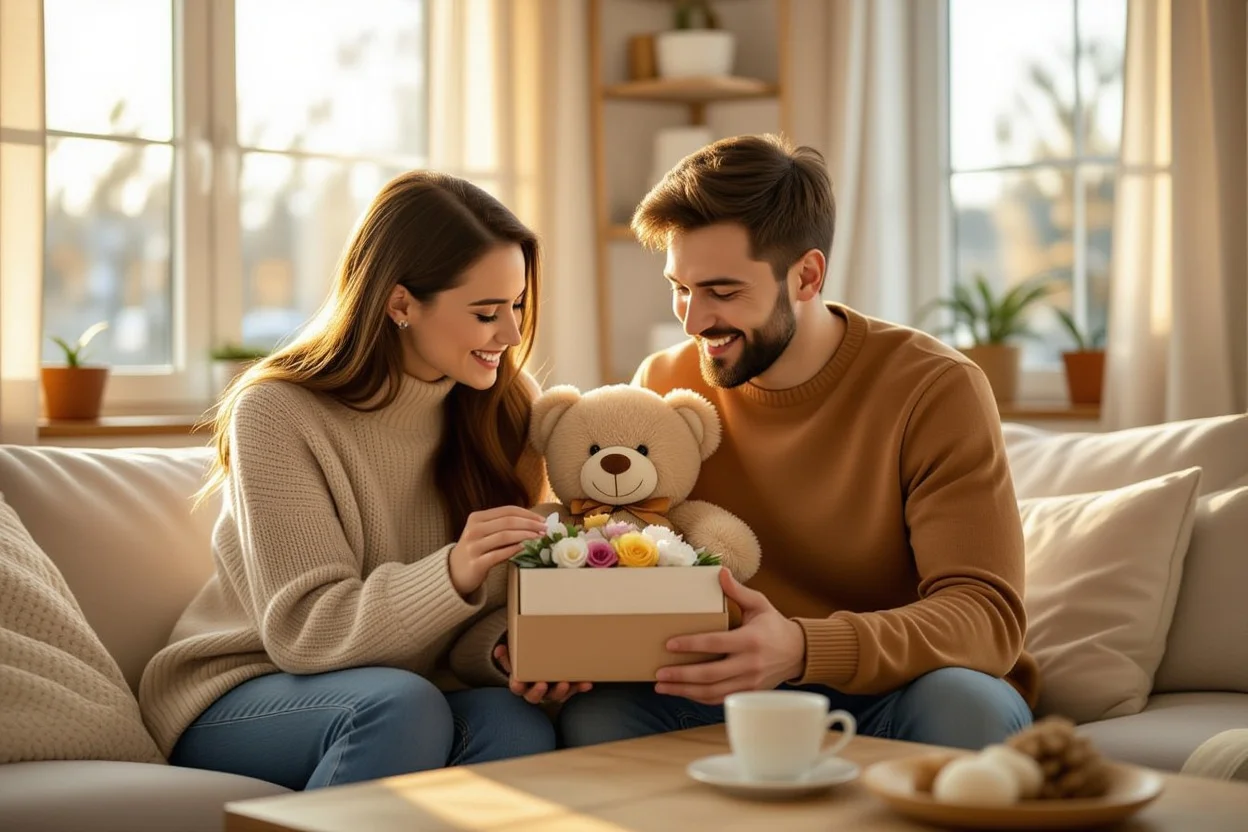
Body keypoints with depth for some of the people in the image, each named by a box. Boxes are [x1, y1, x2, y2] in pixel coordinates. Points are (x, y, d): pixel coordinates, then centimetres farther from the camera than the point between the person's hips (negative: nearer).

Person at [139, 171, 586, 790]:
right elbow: (302, 630, -20)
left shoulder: (506, 406, -1)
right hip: (238, 698, -3)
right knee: (401, 705, -35)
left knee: (519, 723, -29)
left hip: (408, 698, 4)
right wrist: (452, 576, -37)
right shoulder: (278, 413, -15)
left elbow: (490, 613, 0)